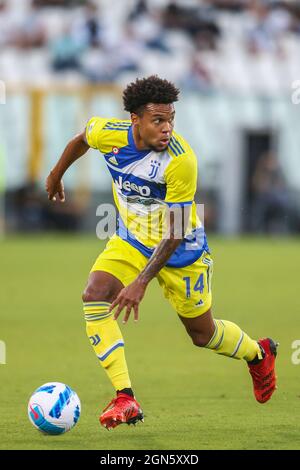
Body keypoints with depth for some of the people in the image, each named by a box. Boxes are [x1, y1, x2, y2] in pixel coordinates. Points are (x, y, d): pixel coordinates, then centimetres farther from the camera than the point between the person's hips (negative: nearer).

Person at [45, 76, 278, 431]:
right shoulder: (110, 134, -21)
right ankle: (125, 399, -21)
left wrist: (141, 283, -36)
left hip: (181, 252, -4)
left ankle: (259, 354, 47)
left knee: (202, 334, 11)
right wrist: (56, 175, 22)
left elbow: (175, 233, -30)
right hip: (131, 241, 4)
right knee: (94, 295, -23)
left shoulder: (181, 160, -33)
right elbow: (81, 140, 7)